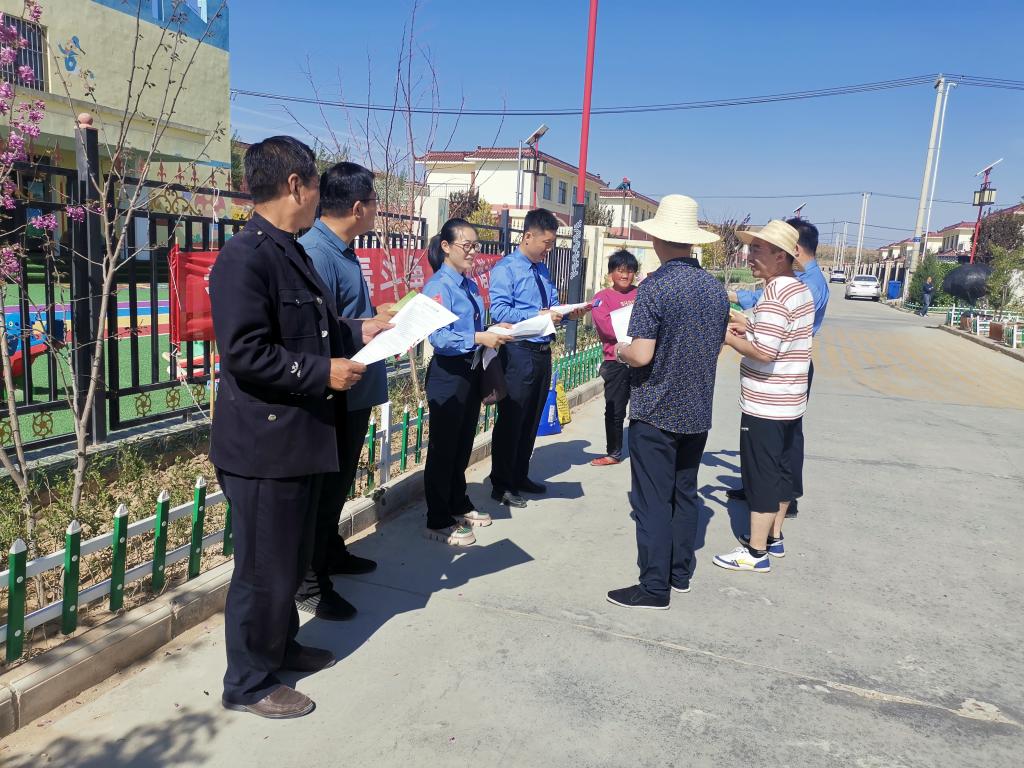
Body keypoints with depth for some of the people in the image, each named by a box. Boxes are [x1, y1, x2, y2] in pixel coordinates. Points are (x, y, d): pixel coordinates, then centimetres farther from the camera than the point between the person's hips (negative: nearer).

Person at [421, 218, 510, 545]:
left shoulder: (471, 285, 9)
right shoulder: (438, 286, -16)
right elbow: (439, 337, -25)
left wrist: (495, 333, 0)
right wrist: (480, 338, -30)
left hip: (472, 371, 8)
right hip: (448, 373, -8)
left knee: (463, 444, 20)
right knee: (443, 447, 2)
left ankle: (458, 505, 37)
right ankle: (438, 522, 14)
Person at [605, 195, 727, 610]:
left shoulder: (654, 287, -17)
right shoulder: (716, 289, 3)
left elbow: (641, 355, -22)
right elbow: (715, 350, 12)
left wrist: (620, 350, -1)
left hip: (655, 412, -6)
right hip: (697, 411, 7)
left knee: (653, 500, 1)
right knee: (685, 493, 17)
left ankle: (654, 587, 8)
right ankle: (681, 574, 29)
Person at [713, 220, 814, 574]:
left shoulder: (775, 293, -20)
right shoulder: (800, 289, 10)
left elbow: (764, 352, -27)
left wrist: (730, 337, -12)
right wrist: (752, 327, 11)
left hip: (765, 405, -9)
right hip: (789, 402, 10)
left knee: (761, 476, -1)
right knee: (780, 471, 17)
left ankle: (756, 552, 8)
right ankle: (774, 538, 30)